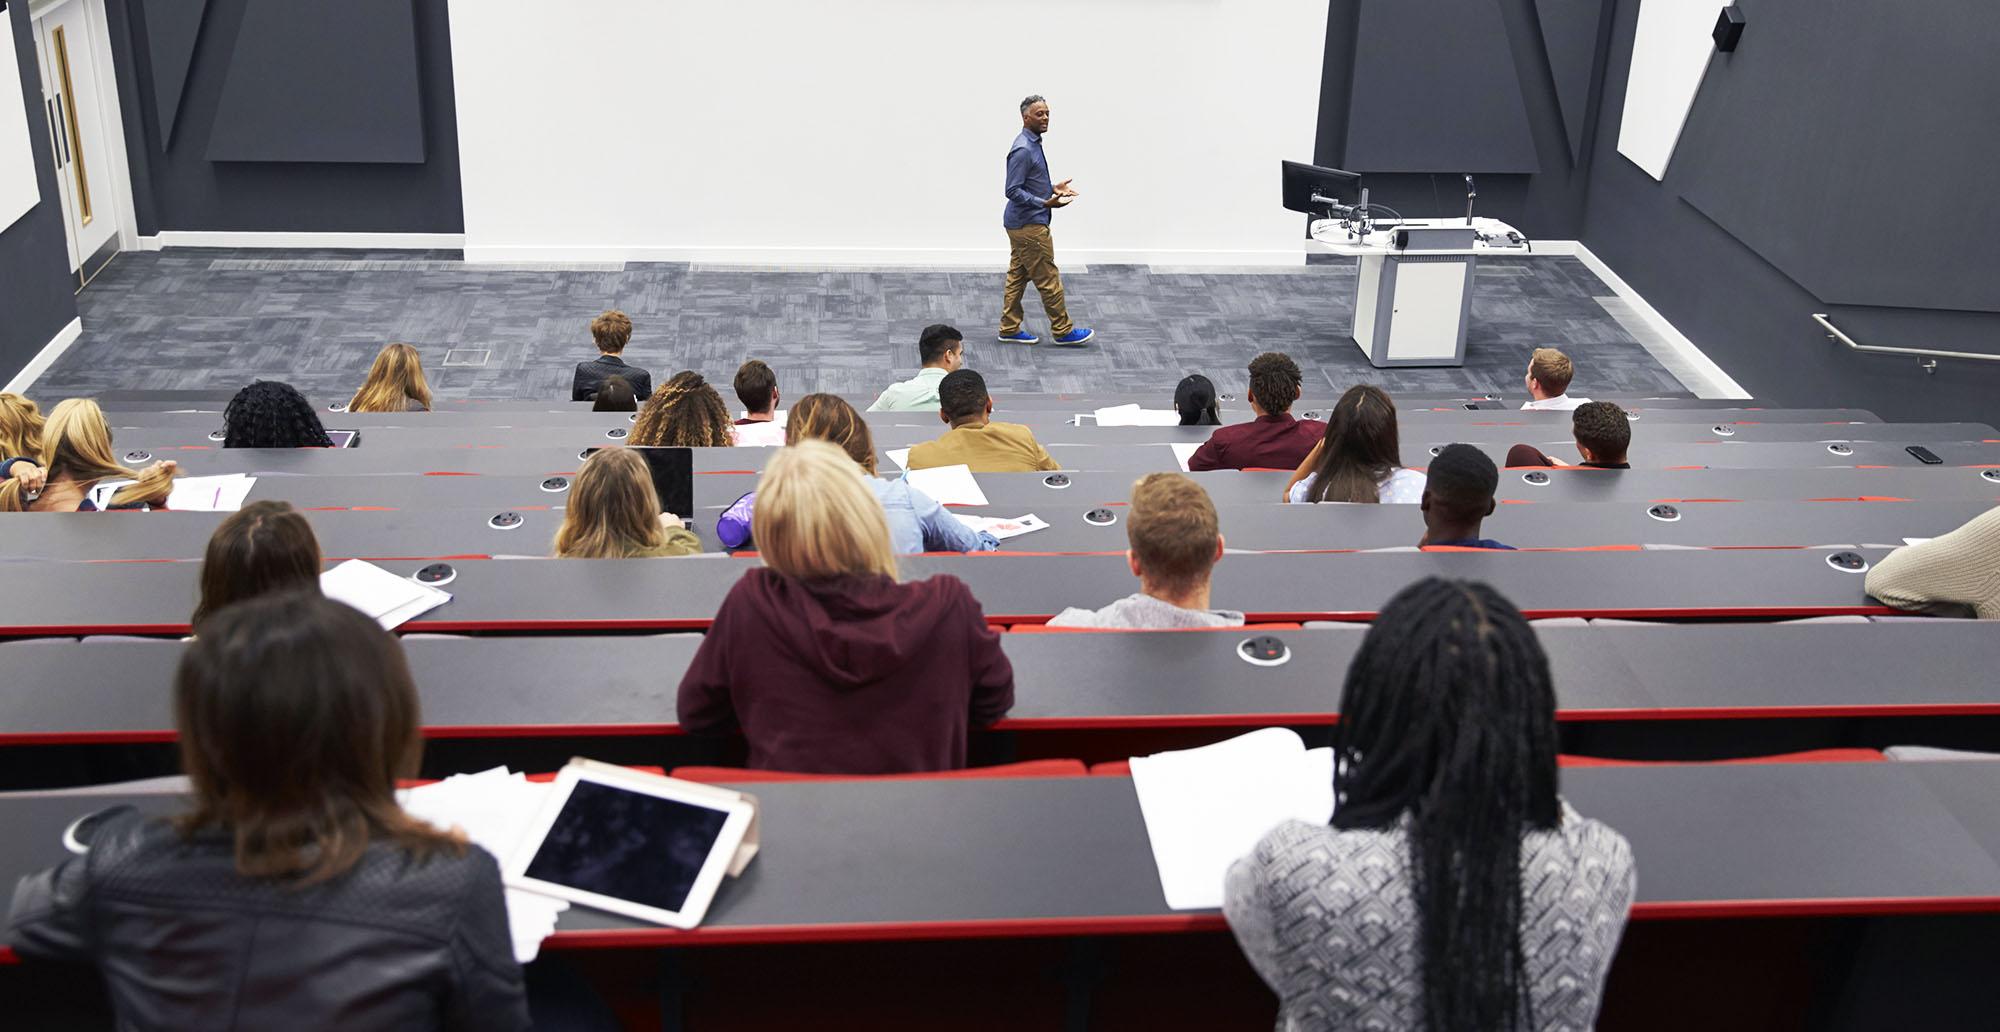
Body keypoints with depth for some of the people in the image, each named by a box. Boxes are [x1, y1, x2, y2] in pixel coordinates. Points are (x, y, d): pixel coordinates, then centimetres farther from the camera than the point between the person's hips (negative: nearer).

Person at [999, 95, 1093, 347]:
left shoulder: (1033, 144, 10)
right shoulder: (1023, 149, -21)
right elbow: (1013, 190, -23)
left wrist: (1052, 188, 10)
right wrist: (1045, 203, -29)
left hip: (1021, 224, 10)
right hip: (1029, 226, -10)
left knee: (1018, 276, 13)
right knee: (1048, 279, -1)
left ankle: (1010, 329, 19)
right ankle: (1063, 331, 7)